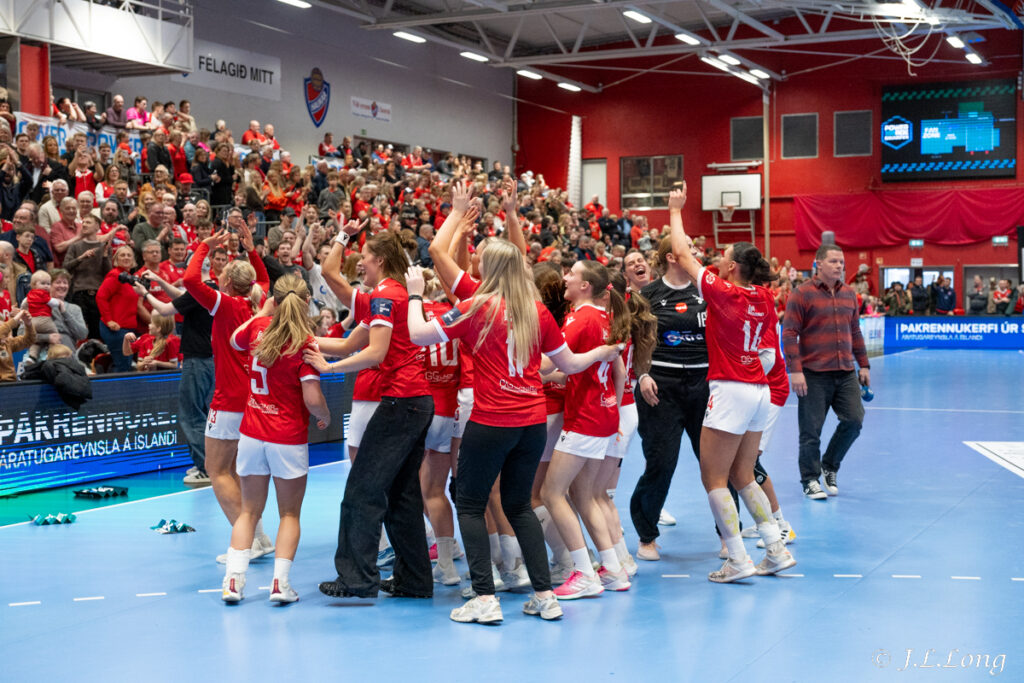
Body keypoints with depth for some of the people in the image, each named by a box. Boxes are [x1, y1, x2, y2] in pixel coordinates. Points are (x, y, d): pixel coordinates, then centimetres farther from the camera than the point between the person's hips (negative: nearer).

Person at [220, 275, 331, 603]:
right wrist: (326, 418, 1)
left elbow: (235, 340, 23)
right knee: (289, 514, 10)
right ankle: (280, 582, 0)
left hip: (252, 434, 4)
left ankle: (233, 580, 4)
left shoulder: (259, 327, -2)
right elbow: (312, 399, -19)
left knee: (249, 511, 14)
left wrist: (263, 311, 30)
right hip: (289, 439, -4)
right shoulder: (305, 343, -16)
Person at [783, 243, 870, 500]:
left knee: (854, 420, -2)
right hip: (814, 375, -5)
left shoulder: (848, 294, 12)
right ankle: (810, 479, 14)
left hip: (846, 373, 5)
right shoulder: (802, 294, -6)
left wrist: (864, 365, 18)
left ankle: (829, 466, 20)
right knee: (811, 430, -1)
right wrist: (795, 370, -16)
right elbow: (789, 334, -9)